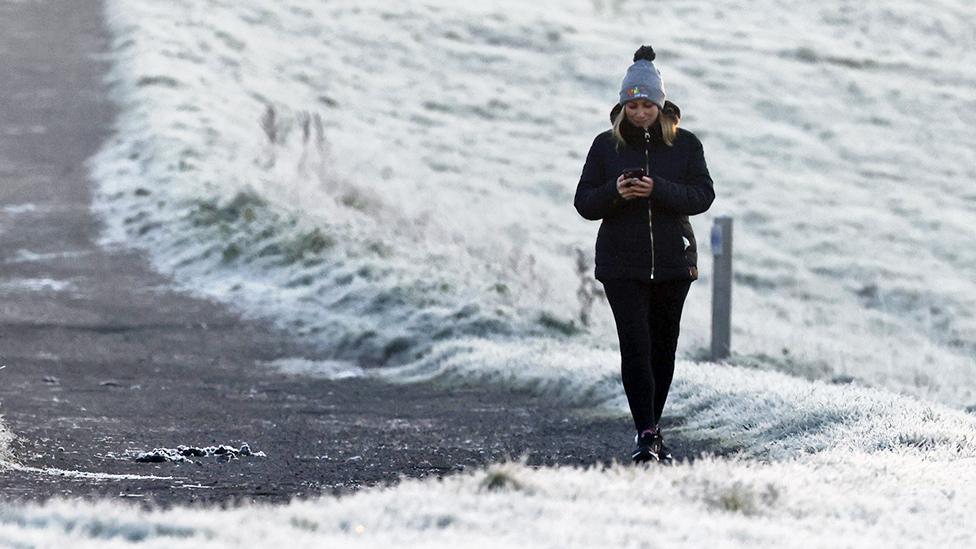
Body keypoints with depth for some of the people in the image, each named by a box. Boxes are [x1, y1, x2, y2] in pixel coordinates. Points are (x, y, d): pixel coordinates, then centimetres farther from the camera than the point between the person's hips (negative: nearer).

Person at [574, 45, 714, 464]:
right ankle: (646, 434, -15)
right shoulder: (606, 146, 3)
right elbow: (584, 203, 2)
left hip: (672, 262, 1)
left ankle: (652, 428, 23)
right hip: (622, 263, -1)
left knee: (663, 347, 9)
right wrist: (615, 191, -19)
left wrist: (658, 190, -21)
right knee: (635, 346, -12)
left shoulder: (685, 145, 3)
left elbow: (703, 195, -6)